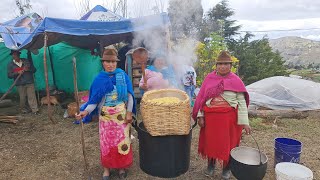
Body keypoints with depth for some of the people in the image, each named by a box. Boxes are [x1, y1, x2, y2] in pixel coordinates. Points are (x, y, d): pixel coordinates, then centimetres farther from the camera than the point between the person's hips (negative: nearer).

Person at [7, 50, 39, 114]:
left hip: (30, 82, 0)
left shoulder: (26, 61, 9)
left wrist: (28, 69, -10)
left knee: (32, 97, -3)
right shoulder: (10, 64, 6)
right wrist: (18, 73, -15)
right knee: (22, 98, 4)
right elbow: (9, 75, 1)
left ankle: (35, 110, -1)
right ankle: (24, 109, 22)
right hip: (20, 84, 0)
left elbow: (34, 70, 12)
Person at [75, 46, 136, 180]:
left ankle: (121, 166, 29)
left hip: (122, 115, 0)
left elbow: (129, 95, -2)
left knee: (122, 141, 9)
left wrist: (129, 112, -6)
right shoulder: (99, 79, -5)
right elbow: (94, 100, -6)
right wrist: (86, 111, -23)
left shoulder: (123, 75, -6)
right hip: (106, 116, 0)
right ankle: (106, 168, 29)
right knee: (106, 142, 10)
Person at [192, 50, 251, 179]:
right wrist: (200, 116, -2)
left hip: (229, 117, -2)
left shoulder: (235, 80, -3)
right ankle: (210, 165, 35)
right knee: (210, 141, 13)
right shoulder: (209, 78, 2)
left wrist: (244, 121, -9)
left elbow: (242, 102, -4)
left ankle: (226, 168, 32)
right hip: (210, 116, 2)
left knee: (228, 142, 9)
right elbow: (202, 98, 3)